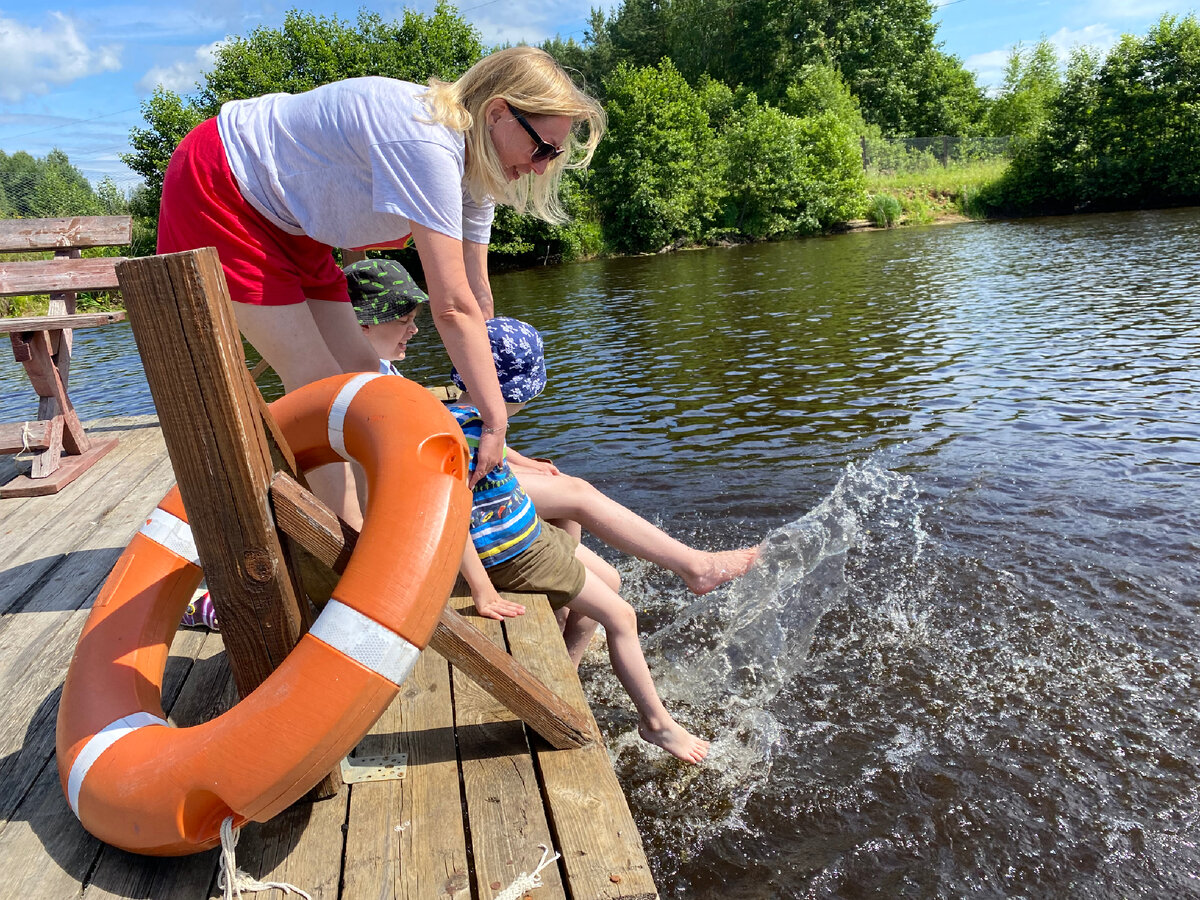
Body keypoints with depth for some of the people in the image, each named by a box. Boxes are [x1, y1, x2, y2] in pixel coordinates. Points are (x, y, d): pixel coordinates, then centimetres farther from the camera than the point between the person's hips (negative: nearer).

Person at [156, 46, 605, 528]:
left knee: (358, 371, 4)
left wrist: (486, 410, 1)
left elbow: (477, 297, -2)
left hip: (286, 223, 9)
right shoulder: (427, 146, -34)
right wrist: (495, 419, -28)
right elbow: (453, 309, -35)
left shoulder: (472, 164, -4)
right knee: (316, 381, -15)